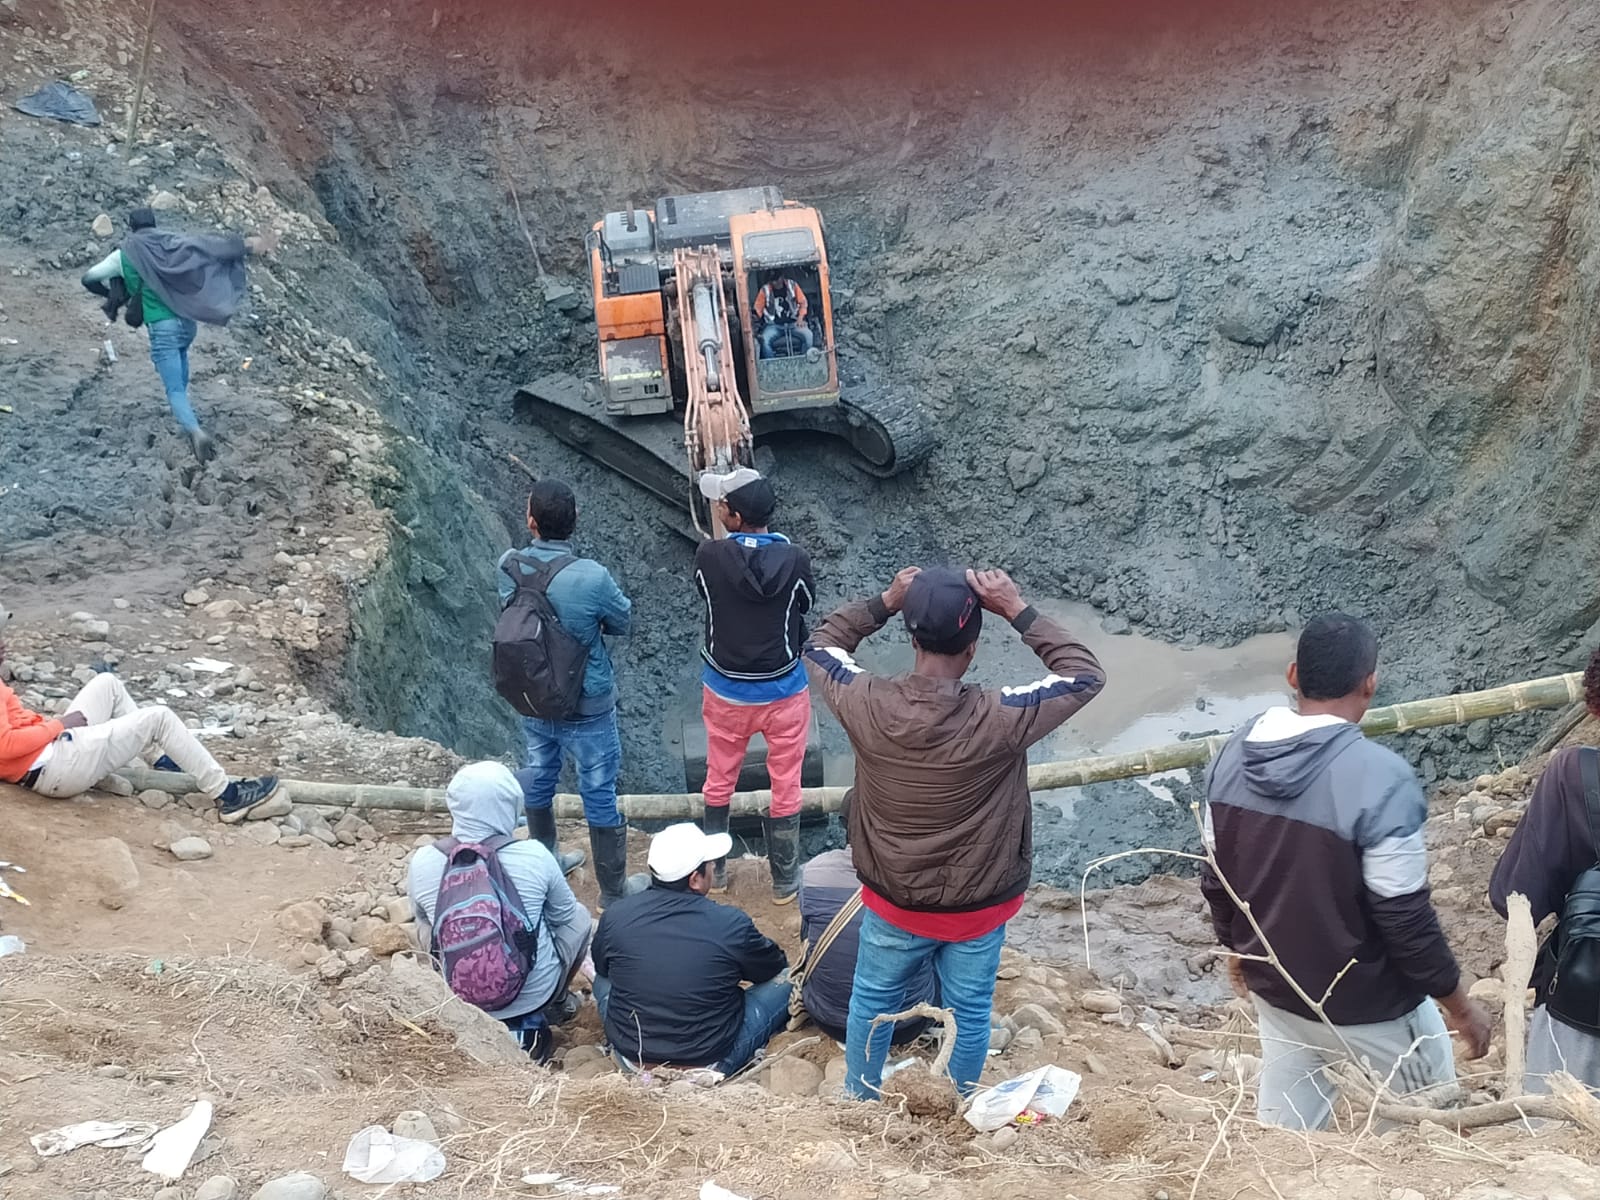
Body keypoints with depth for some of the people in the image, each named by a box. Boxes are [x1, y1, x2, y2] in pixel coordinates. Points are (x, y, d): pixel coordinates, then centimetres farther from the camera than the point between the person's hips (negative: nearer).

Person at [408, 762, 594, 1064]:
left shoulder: (423, 862, -15)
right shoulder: (534, 855, -20)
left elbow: (425, 925, 5)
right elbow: (563, 915, -1)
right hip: (534, 992, -2)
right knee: (579, 916, 21)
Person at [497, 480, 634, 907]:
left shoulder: (508, 567, -15)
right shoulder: (592, 578, -29)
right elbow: (622, 621, -10)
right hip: (587, 709, -5)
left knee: (539, 779, 26)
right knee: (600, 795, 11)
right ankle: (613, 890, 27)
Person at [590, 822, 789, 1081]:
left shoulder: (615, 916, -11)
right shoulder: (731, 924, -19)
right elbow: (775, 967, 2)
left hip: (632, 1060, 3)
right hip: (709, 1065, -3)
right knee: (787, 978, 9)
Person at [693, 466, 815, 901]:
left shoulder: (709, 556, -18)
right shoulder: (794, 559, -19)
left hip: (725, 690, 1)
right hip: (784, 691, -1)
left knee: (719, 784, 21)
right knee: (786, 789, 15)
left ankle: (715, 870, 36)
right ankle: (784, 881, 27)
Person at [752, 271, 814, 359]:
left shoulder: (792, 285, 4)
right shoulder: (765, 290, 2)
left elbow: (803, 302, 7)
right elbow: (758, 309, 3)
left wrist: (800, 318, -9)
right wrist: (754, 318, -19)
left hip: (793, 323, 1)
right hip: (774, 325, -1)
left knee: (808, 335, -27)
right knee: (765, 340, -31)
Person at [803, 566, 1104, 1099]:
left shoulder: (866, 704, -23)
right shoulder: (999, 719, -30)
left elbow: (820, 646, -2)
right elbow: (1086, 675, -15)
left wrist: (884, 602, -9)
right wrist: (1019, 611, -20)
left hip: (893, 902, 2)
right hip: (977, 907, -1)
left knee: (872, 1001, 26)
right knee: (969, 1012, 24)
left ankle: (858, 1100, 47)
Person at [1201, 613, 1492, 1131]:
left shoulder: (1236, 755, -8)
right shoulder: (1379, 776, -28)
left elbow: (1215, 877, 3)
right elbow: (1405, 918, -23)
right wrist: (1458, 1002, -6)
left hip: (1274, 988, 6)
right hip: (1368, 1004, -5)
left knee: (1285, 1133, 22)